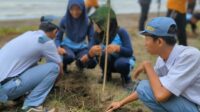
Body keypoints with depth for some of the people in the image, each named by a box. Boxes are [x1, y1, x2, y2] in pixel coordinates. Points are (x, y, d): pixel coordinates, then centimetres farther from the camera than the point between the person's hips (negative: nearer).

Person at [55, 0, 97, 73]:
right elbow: (58, 38, -3)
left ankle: (80, 63, 10)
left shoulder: (88, 21, -11)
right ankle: (63, 66, 1)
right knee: (69, 57, -38)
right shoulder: (64, 20, -12)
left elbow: (91, 39, -6)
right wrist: (59, 48, -26)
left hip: (81, 47, 2)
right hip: (68, 46, -2)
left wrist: (88, 53, -23)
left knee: (92, 62, -28)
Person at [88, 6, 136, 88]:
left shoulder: (121, 32, -25)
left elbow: (130, 52, -32)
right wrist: (91, 52, -37)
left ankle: (126, 77, -3)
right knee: (102, 54, -29)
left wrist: (117, 48, -51)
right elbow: (91, 55, -13)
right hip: (109, 63, 4)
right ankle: (107, 74, 1)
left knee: (121, 63, -38)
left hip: (124, 60, -3)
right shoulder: (98, 35, -14)